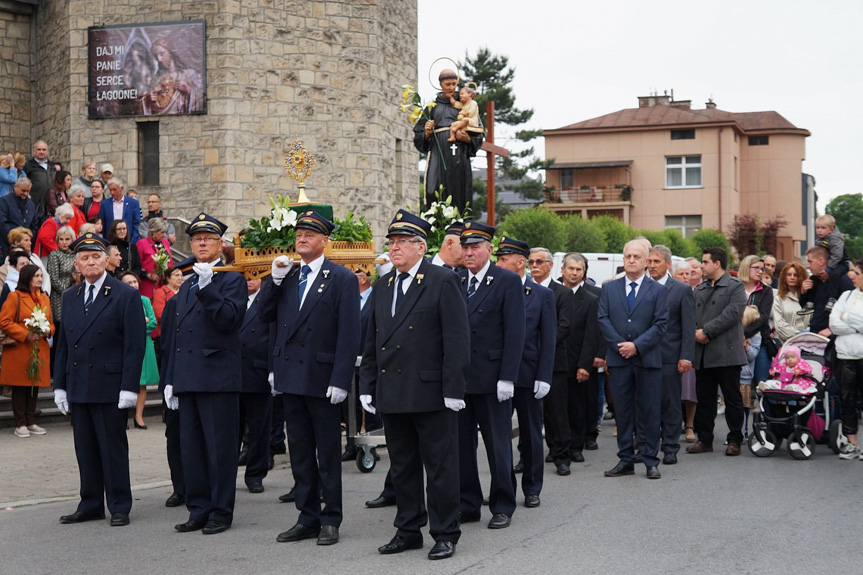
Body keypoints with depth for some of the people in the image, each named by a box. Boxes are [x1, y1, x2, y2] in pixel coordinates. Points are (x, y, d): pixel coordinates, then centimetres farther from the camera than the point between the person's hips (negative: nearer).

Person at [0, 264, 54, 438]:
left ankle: (31, 423, 15)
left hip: (39, 350, 6)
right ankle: (20, 424, 4)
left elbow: (51, 323, 20)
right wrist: (26, 334, -17)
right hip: (19, 350, -6)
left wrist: (47, 331, -4)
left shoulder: (44, 298, 13)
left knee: (35, 387, 8)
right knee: (19, 387, -1)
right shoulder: (14, 297, -5)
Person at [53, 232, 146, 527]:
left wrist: (129, 387, -14)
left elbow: (135, 345, -7)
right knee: (85, 450, 9)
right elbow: (63, 344, 16)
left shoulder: (126, 295, -3)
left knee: (113, 448, 0)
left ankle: (119, 507, 8)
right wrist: (60, 385, 9)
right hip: (78, 389, 5)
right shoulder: (69, 297, 14)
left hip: (110, 387, -5)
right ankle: (91, 505, 18)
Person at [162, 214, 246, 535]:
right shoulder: (187, 286, 21)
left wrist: (206, 287, -23)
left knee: (220, 448, -4)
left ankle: (221, 512, 3)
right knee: (191, 448, 9)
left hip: (218, 377, -7)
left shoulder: (232, 279, -1)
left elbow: (228, 319, -17)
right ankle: (199, 511, 16)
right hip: (188, 379, 7)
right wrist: (170, 380, 18)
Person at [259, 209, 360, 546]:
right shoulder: (286, 276, 13)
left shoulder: (342, 278, -5)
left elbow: (349, 334, -10)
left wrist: (340, 380, -17)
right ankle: (308, 518, 20)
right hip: (290, 377, 6)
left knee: (328, 452, 3)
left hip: (321, 378, -6)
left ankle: (330, 520, 11)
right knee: (299, 451, 11)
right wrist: (276, 280, -3)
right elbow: (264, 316, 8)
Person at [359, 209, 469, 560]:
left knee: (440, 466, 1)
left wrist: (453, 389, -14)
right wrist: (367, 386, 11)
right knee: (402, 467, 13)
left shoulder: (443, 282, -6)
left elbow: (457, 340, -10)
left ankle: (445, 534, 11)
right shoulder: (382, 286, 14)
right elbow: (371, 342, 17)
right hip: (392, 395, 6)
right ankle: (408, 531, 23)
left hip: (431, 395, -6)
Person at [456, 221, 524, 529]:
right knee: (460, 444, 8)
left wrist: (507, 377, -13)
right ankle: (468, 505, 18)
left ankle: (503, 507, 15)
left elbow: (514, 333, -7)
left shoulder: (508, 281, -3)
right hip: (458, 376, 4)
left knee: (498, 444, 4)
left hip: (491, 378, -4)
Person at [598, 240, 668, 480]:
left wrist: (637, 346, -13)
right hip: (618, 360, 2)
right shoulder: (609, 289, 11)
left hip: (648, 359, -2)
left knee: (649, 412, 1)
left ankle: (651, 461, 8)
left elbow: (661, 324, -3)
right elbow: (603, 320, 3)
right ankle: (626, 460, 12)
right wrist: (620, 345, -9)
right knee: (622, 411, 5)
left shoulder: (657, 291, 5)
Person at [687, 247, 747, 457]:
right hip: (702, 353, 6)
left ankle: (735, 441, 6)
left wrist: (706, 331, -16)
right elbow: (691, 314, 13)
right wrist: (694, 332, -7)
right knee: (704, 399, 9)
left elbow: (732, 313, -14)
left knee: (732, 398, 0)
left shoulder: (735, 287, -2)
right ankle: (704, 439, 16)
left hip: (726, 353, -6)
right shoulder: (700, 289, 19)